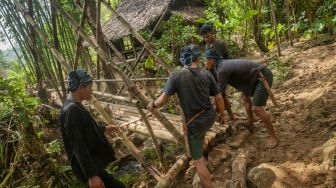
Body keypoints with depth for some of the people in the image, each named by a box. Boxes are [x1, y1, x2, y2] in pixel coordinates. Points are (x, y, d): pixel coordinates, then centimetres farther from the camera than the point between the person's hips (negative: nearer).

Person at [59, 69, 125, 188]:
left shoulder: (75, 106, 6)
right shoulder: (71, 110, -24)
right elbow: (78, 146, -26)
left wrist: (104, 129, 32)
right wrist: (91, 175, -27)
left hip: (93, 157, 10)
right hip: (85, 163, -10)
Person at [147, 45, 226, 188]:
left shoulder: (176, 76, -16)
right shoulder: (206, 74, -5)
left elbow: (163, 99, -14)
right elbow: (219, 98, 1)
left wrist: (153, 105, 8)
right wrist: (222, 114, 18)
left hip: (195, 123, -5)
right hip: (210, 117, 5)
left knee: (198, 160, 7)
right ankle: (202, 148, 61)